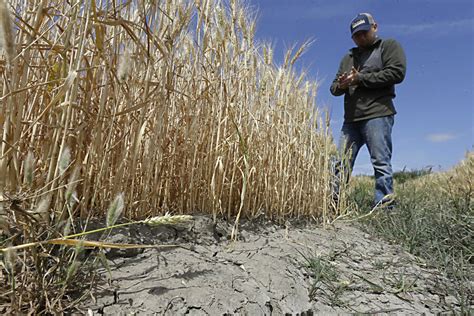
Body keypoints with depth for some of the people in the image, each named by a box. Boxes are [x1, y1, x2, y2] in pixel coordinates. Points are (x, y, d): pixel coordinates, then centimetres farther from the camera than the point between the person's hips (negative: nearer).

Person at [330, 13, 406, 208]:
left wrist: (360, 78, -8)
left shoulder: (389, 46, 10)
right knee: (342, 164, 3)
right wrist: (341, 85, -5)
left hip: (377, 115, -5)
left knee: (381, 162, -7)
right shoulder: (348, 57, 26)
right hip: (351, 119, 6)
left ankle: (383, 207, -2)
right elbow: (334, 88, 20)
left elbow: (397, 72, -8)